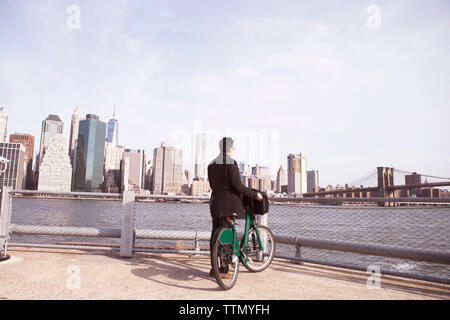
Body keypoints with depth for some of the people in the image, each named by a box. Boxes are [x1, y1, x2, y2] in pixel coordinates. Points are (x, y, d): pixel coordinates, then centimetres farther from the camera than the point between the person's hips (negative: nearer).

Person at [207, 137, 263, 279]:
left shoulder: (212, 164, 13)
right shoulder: (231, 163, -11)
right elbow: (238, 186, -15)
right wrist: (255, 194, -5)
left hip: (215, 202, 8)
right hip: (229, 203, -8)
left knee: (215, 235, 11)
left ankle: (214, 269, 20)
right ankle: (222, 270, 3)